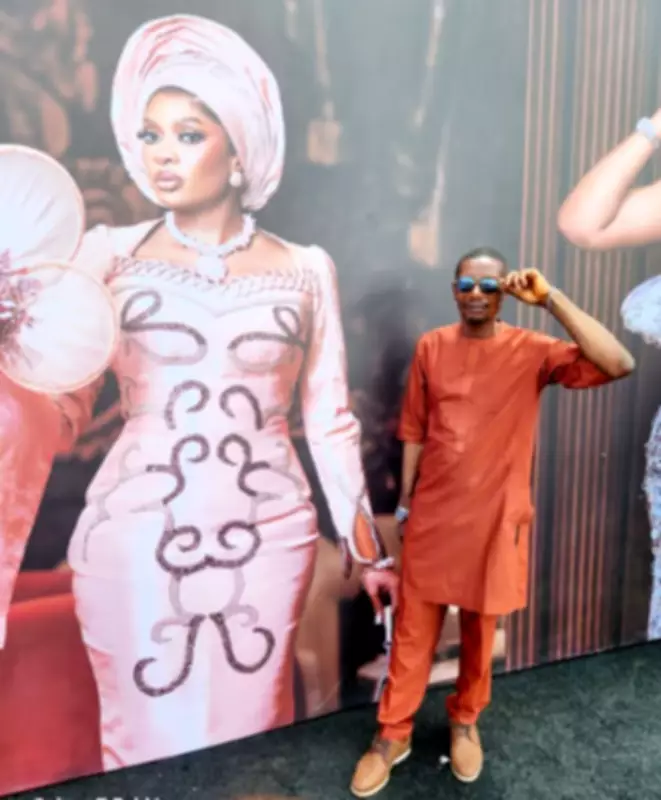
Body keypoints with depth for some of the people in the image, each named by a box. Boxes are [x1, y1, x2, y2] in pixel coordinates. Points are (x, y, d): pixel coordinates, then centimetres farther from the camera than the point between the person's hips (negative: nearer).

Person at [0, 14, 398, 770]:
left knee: (249, 743, 13)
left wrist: (368, 549, 8)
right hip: (133, 536, 0)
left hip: (268, 537, 1)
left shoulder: (304, 269, 3)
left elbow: (329, 418, 6)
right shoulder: (110, 253, 2)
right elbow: (63, 401, 2)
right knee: (145, 742, 13)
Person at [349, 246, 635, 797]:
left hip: (494, 517, -1)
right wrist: (405, 498, 8)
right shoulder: (430, 348, 1)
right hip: (433, 514, 1)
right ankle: (393, 734, 30)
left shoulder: (531, 351, -6)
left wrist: (551, 299, -21)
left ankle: (465, 722, 42)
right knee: (413, 629, 11)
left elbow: (618, 365, -21)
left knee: (480, 629, 16)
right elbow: (415, 431, 6)